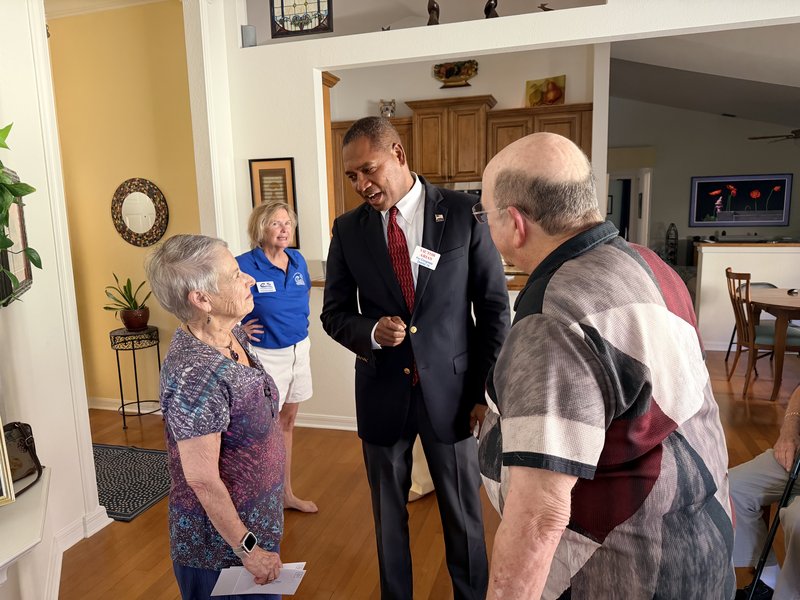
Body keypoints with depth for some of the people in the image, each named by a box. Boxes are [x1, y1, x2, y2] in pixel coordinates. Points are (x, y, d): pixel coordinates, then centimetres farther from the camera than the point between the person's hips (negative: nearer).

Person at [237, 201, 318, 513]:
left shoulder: (297, 259, 2)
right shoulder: (244, 265, -17)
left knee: (287, 423, 18)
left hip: (299, 350, 6)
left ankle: (286, 494, 34)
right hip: (266, 355, -6)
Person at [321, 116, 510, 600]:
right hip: (382, 392, 2)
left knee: (463, 513, 15)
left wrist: (485, 389, -4)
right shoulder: (348, 229, 0)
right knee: (389, 514, 18)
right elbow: (334, 313, 6)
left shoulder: (463, 212, -7)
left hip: (451, 390, -2)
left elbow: (494, 307, -3)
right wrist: (371, 331, -16)